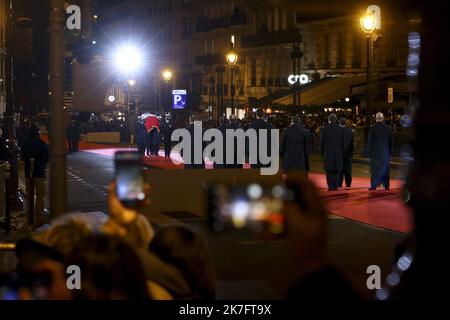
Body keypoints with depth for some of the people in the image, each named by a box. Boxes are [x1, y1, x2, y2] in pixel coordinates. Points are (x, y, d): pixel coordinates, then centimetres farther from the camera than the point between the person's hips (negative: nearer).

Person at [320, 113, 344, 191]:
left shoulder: (324, 129, -5)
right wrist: (342, 151, 13)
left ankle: (331, 186, -3)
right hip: (338, 153, 1)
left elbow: (322, 142, -1)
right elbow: (343, 142, 2)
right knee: (337, 170, 7)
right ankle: (336, 186, 4)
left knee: (329, 170, 3)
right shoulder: (341, 129, -2)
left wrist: (322, 152, 11)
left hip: (328, 153, -1)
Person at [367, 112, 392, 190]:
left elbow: (370, 141, -6)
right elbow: (391, 141, 6)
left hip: (375, 152, -3)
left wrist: (369, 151, 3)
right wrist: (390, 151, 13)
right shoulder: (389, 128, -1)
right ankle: (386, 185, 13)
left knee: (375, 168, 2)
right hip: (386, 151, 3)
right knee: (385, 168, 11)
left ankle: (374, 185, -3)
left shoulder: (373, 128, -10)